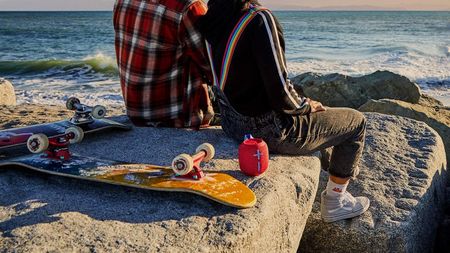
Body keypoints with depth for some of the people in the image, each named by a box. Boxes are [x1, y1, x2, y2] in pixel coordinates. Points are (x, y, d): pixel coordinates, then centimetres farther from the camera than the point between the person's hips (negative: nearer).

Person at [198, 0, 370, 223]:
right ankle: (335, 202, 24)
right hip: (269, 131, -8)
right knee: (356, 121, 12)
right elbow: (280, 93, -26)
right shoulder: (259, 19, -25)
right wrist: (307, 106, -3)